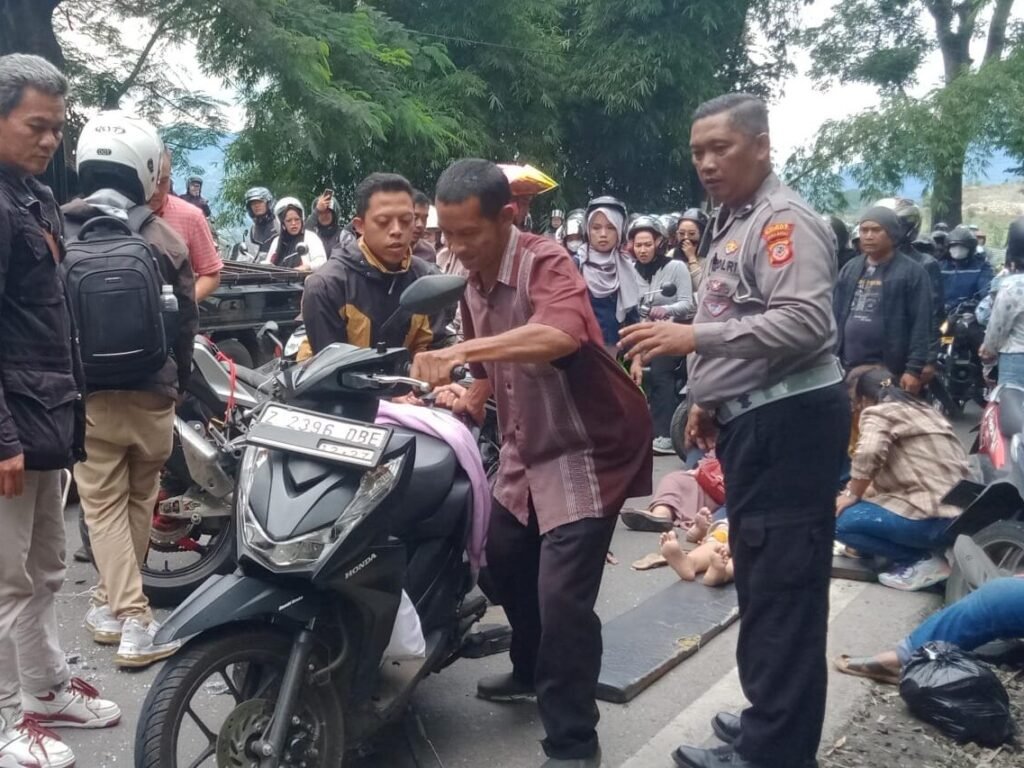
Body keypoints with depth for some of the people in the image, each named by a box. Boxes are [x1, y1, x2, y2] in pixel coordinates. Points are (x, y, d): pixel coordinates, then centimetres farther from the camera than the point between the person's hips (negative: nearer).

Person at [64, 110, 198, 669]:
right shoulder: (164, 239, -6)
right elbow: (186, 323, 1)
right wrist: (181, 383, 16)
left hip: (84, 395, 0)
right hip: (151, 393, 1)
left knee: (103, 505, 6)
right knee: (139, 501, 16)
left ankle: (127, 617, 2)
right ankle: (117, 601, 27)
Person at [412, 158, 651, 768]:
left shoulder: (545, 262, -21)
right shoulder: (475, 284, 7)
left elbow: (561, 335, -44)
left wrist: (460, 351, -48)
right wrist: (469, 398, 0)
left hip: (587, 448, -9)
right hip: (528, 448, 9)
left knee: (562, 594, -15)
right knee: (504, 557, 21)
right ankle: (532, 670, 46)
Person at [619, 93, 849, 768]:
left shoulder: (785, 219, -13)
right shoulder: (734, 223, 20)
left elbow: (806, 321, -26)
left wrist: (695, 338, -26)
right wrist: (709, 397, 21)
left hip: (789, 421, -11)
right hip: (754, 420, 11)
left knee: (783, 587, -6)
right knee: (759, 581, 18)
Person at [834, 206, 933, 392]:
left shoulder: (911, 272, -3)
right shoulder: (849, 270, 14)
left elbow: (921, 325, -9)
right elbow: (837, 317, 15)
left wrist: (915, 369, -15)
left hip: (892, 373, -6)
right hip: (849, 370, 6)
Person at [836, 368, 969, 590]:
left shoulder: (877, 413, -2)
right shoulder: (923, 410, 24)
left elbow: (868, 454, -21)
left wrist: (852, 495, -5)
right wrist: (864, 492, 40)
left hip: (933, 518, -9)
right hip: (962, 514, 9)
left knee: (840, 520, -3)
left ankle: (921, 560, -3)